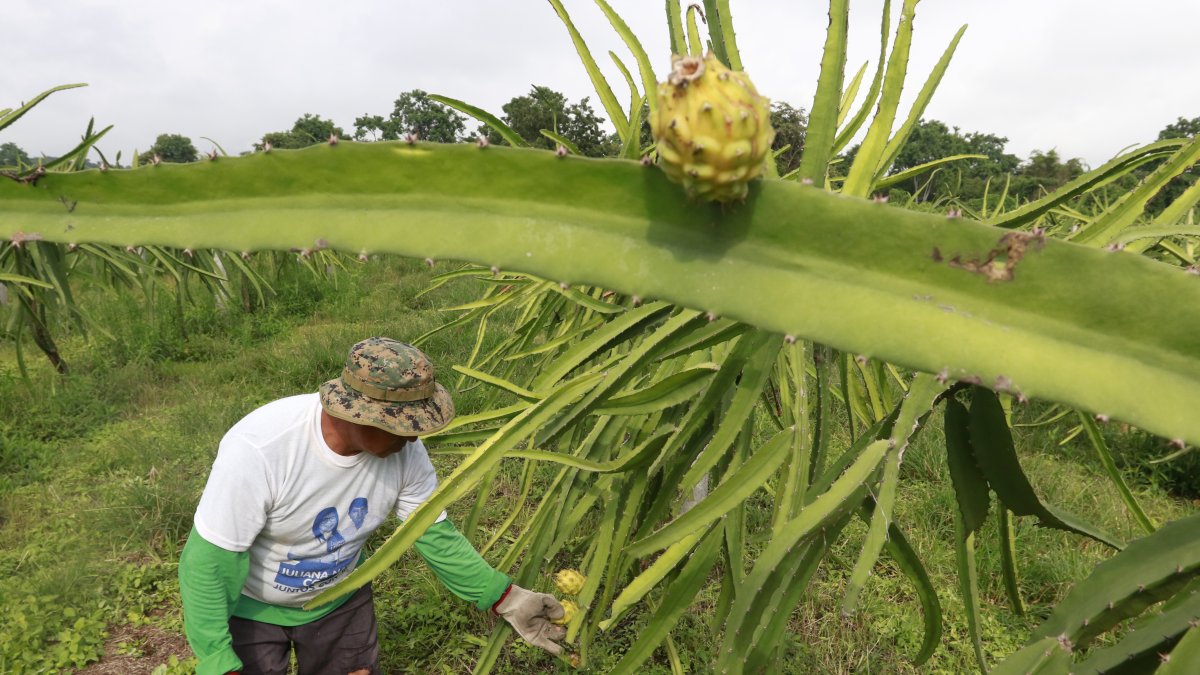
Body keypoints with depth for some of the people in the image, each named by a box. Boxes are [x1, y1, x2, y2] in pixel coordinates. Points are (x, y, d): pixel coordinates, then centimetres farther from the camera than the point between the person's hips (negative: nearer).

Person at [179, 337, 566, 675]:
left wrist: (506, 599, -18)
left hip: (341, 598, 4)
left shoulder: (405, 450, -23)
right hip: (251, 607, -3)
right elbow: (208, 565, -28)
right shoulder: (258, 450, -36)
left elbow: (436, 535, -14)